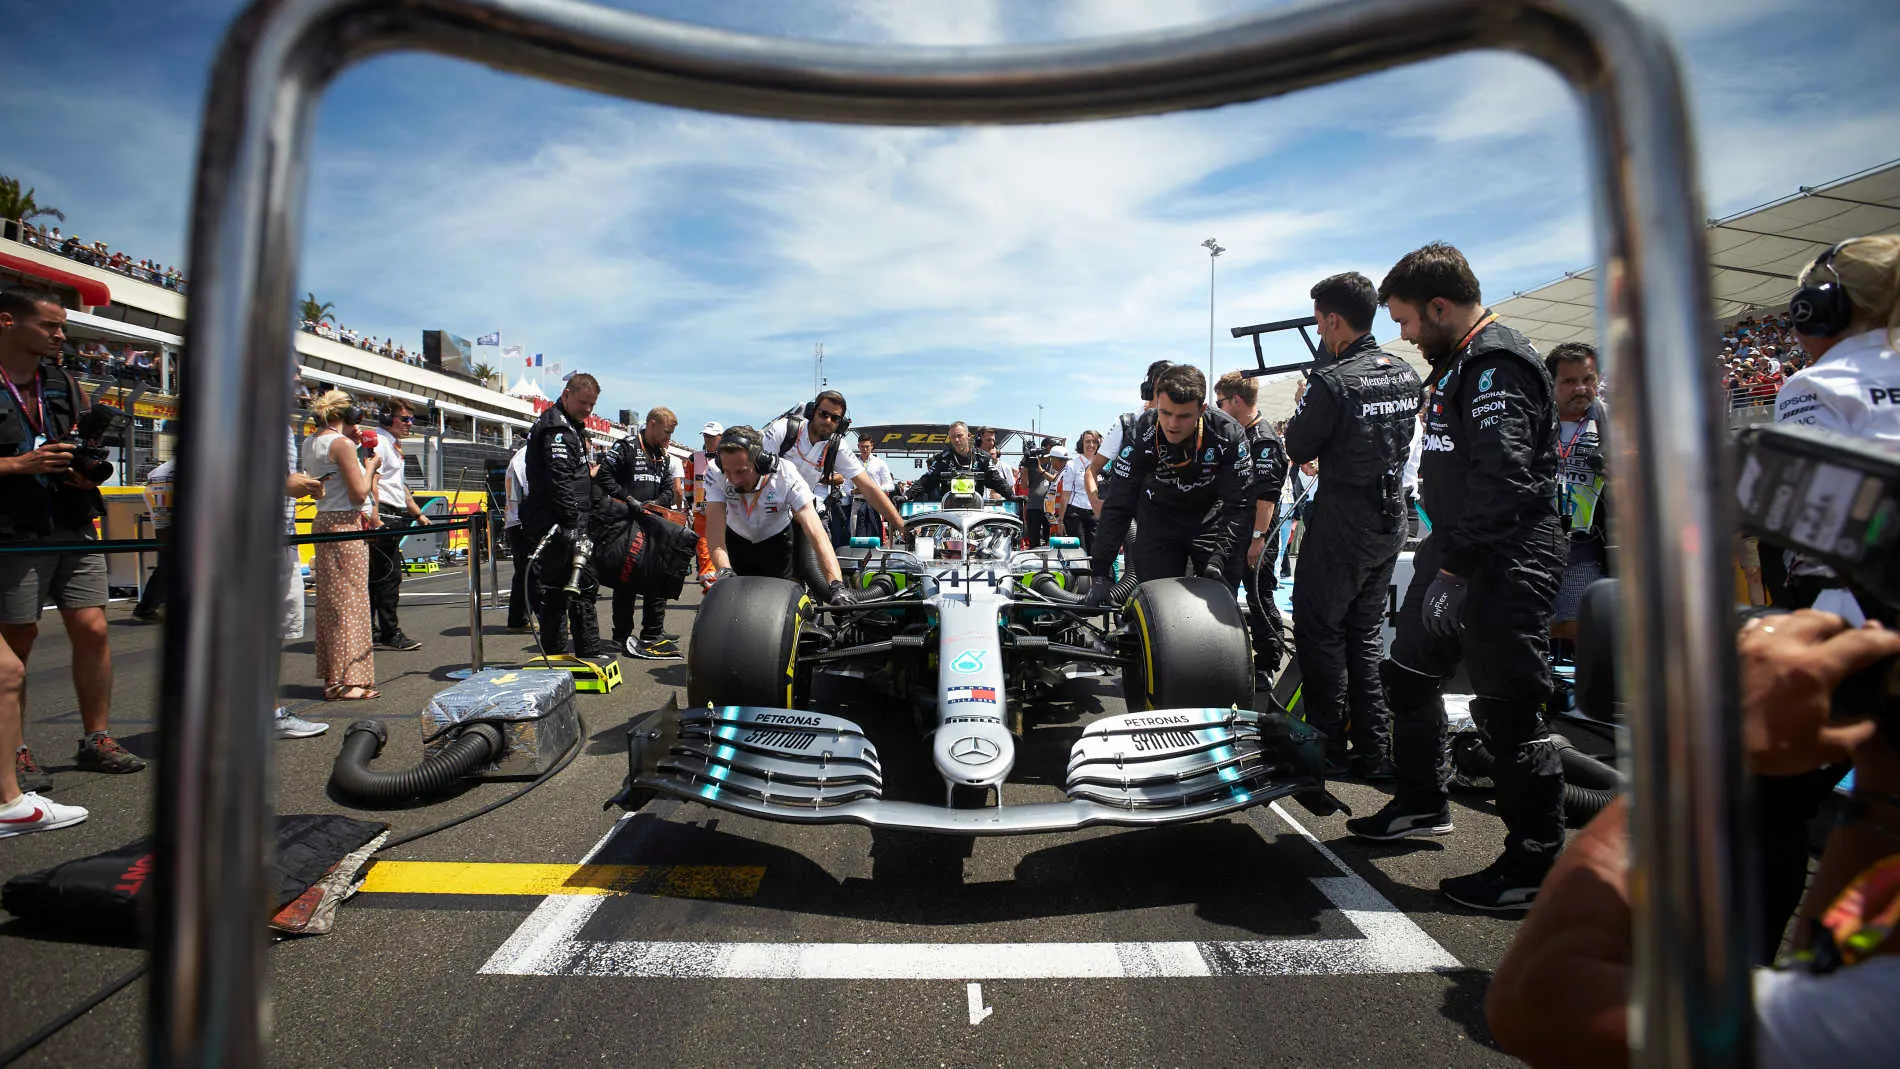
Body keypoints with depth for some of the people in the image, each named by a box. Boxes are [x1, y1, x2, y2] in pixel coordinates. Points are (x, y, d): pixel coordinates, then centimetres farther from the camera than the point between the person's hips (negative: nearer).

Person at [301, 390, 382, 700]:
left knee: (330, 601, 12)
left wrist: (354, 448, 16)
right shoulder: (342, 444, -13)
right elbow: (360, 493, -16)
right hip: (346, 525, -9)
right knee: (349, 601, -6)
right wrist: (370, 463, -4)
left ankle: (332, 676, 19)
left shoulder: (311, 443, 14)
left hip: (324, 523, 9)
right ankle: (347, 681, -4)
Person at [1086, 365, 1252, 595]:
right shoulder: (1142, 435, -22)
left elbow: (1239, 503, -19)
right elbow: (1118, 505, -20)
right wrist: (1099, 571, -24)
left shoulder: (1229, 434, -23)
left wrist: (1219, 557, -33)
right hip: (1159, 522, 0)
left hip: (1212, 521, 1)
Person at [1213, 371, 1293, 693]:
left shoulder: (1265, 440, -14)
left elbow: (1267, 494, -21)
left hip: (1255, 536, -9)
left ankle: (1267, 665, 9)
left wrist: (1258, 537, -24)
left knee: (1260, 599, -1)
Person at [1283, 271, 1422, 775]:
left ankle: (1328, 749, 11)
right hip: (1391, 518, 8)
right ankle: (1375, 753, 22)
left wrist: (1301, 403, 8)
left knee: (1319, 632, 5)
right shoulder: (1407, 373, 5)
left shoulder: (1330, 382, -20)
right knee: (1365, 634, 16)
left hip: (1343, 521, -8)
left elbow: (1297, 450, -10)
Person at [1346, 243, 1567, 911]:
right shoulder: (1461, 362, 17)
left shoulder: (1498, 365, -15)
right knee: (1409, 676, 18)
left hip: (1503, 566, -11)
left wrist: (1456, 567, -25)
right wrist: (1442, 555, 19)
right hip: (1456, 554, 11)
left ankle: (1535, 869, 10)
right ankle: (1422, 806, 35)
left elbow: (1504, 480, -26)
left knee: (1508, 711, -3)